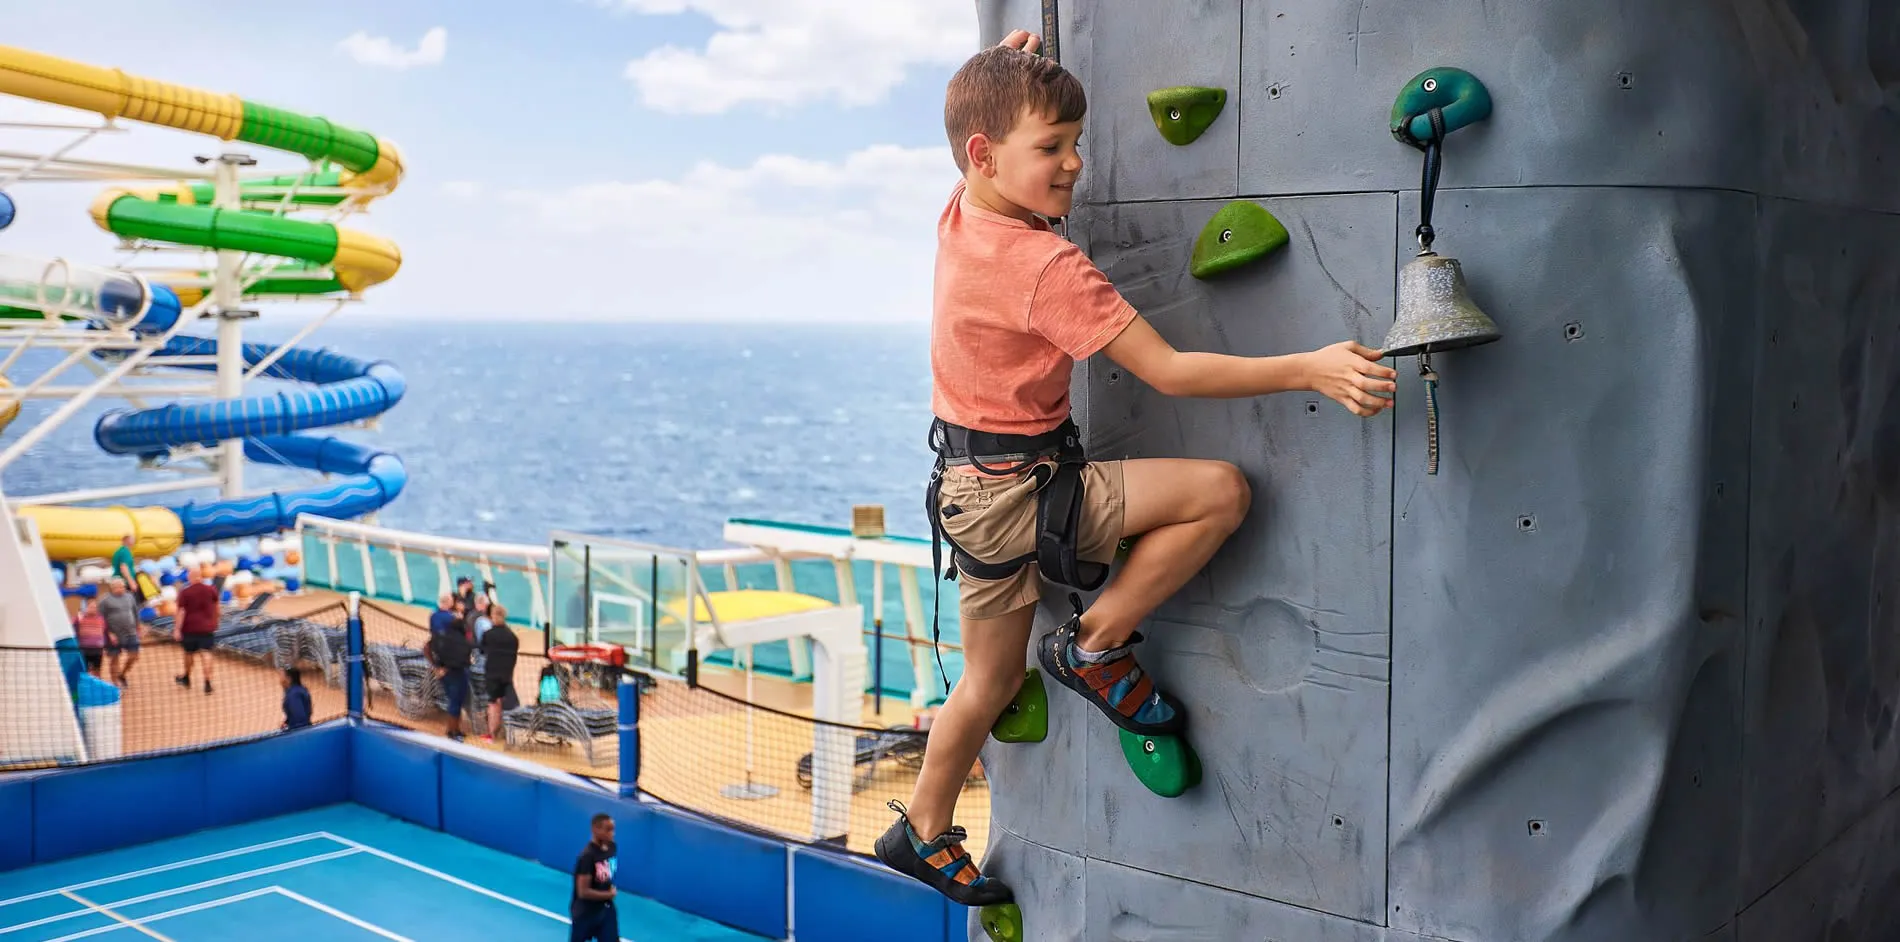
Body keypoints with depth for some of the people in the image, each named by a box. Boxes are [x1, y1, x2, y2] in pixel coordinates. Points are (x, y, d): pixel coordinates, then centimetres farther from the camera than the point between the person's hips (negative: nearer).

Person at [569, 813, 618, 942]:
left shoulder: (611, 848, -3)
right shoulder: (587, 856, -26)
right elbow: (583, 892, -26)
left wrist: (611, 890, 0)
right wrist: (609, 894, -15)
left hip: (605, 908, 6)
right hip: (585, 911, -6)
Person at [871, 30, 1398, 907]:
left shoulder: (959, 214, 2)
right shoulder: (1047, 266, -23)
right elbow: (1169, 372, -24)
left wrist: (1001, 74, 19)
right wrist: (1308, 369, -27)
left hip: (975, 487, 9)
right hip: (1016, 488, -9)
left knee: (992, 680, 22)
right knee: (1221, 488, -12)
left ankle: (923, 833, 37)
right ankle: (1095, 643, 2)